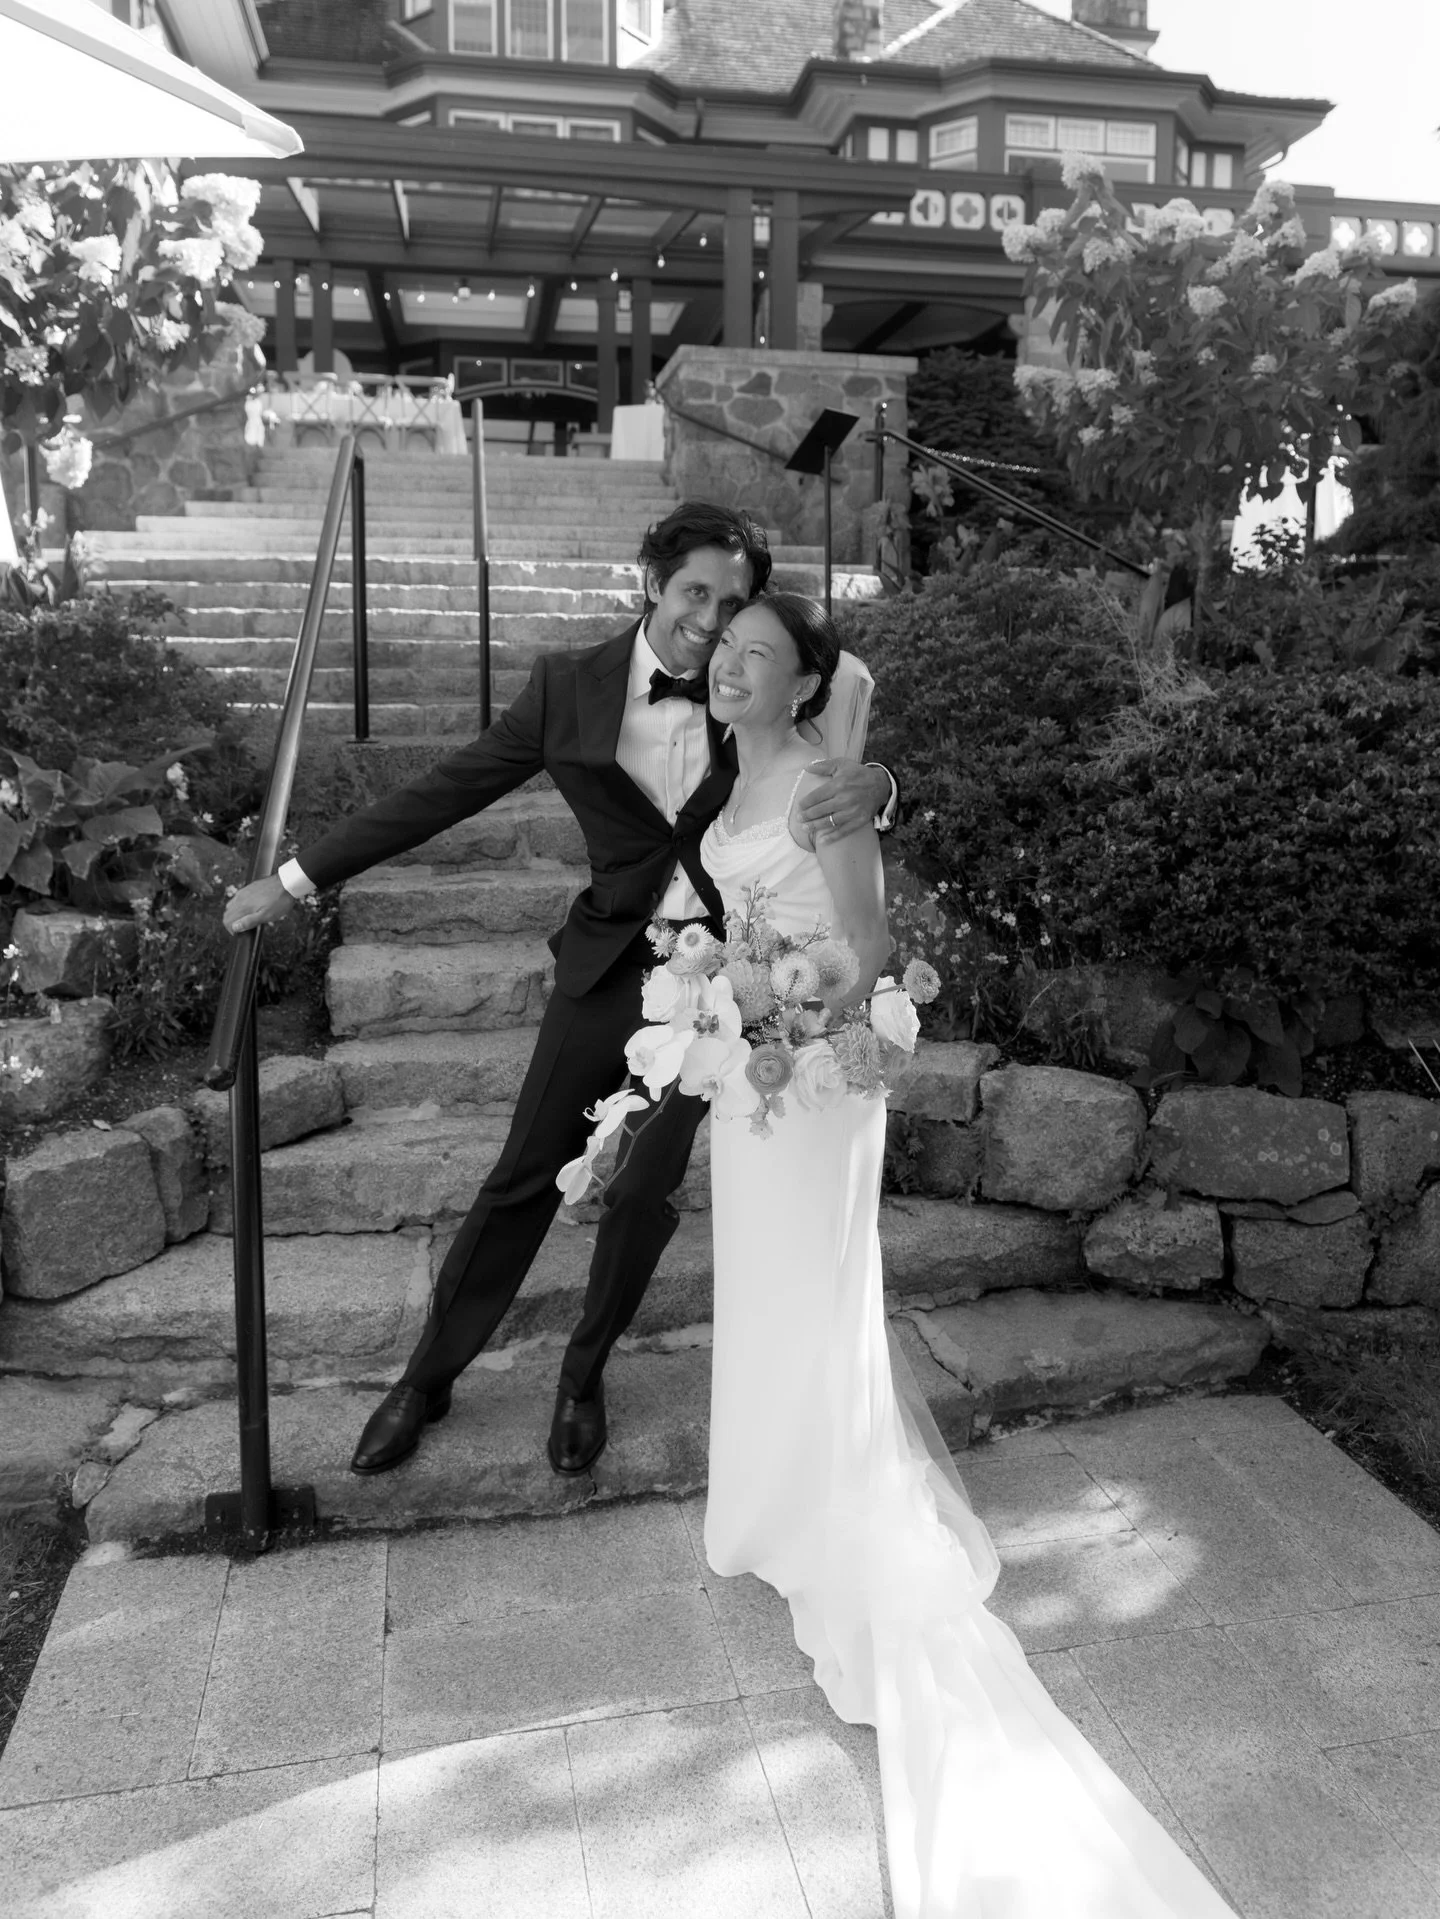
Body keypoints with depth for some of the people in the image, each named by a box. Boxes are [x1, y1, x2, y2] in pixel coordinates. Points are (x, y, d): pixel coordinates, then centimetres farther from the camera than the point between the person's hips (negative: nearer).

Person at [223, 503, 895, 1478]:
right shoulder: (572, 684, -6)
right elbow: (446, 790, -2)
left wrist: (875, 783, -30)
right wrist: (297, 877, -1)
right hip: (611, 963, 0)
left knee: (645, 1190, 8)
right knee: (525, 1176, 7)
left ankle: (584, 1377, 32)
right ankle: (428, 1377, 26)